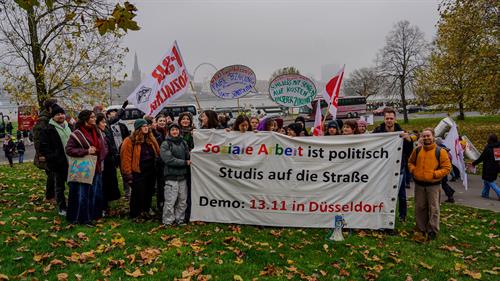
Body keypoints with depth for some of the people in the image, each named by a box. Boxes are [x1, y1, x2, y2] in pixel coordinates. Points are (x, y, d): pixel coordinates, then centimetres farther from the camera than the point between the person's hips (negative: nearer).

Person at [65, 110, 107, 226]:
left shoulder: (97, 132, 9)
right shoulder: (77, 134, -11)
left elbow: (104, 146, 18)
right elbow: (68, 149, -14)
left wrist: (100, 157, 0)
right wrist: (86, 151, -21)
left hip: (96, 167, 6)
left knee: (95, 193, 11)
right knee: (82, 194, -1)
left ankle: (92, 215, 24)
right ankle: (82, 217, 10)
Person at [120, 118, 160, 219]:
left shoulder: (151, 139, 9)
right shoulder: (130, 141, -11)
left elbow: (157, 153, 14)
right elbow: (126, 159, -14)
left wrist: (156, 168, 6)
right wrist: (128, 175, -16)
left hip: (151, 172, 6)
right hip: (138, 173, -6)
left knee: (149, 193, 14)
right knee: (138, 195, 1)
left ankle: (146, 211, 31)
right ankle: (134, 215, 17)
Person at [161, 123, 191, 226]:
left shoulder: (183, 143, 13)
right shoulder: (165, 144, -2)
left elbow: (188, 156, 11)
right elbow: (169, 159, -12)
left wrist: (189, 161, -13)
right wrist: (185, 162, -12)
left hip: (182, 176, 5)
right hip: (171, 176, -5)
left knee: (182, 200, 10)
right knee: (170, 201, -5)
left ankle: (180, 219, 21)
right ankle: (168, 221, 6)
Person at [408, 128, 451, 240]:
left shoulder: (440, 152, -6)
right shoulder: (417, 150, 6)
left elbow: (447, 168, -6)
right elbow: (410, 162, 19)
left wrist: (434, 174, -16)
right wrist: (413, 170, 0)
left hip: (433, 185, -4)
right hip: (419, 184, 4)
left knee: (433, 209, 0)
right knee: (420, 207, 11)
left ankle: (433, 230, 11)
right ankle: (421, 229, 23)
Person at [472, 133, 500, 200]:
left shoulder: (488, 148, -16)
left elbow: (481, 158, -12)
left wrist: (474, 163, -2)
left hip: (489, 168, -7)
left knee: (490, 182, 2)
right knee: (486, 180, 19)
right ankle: (485, 193, 25)